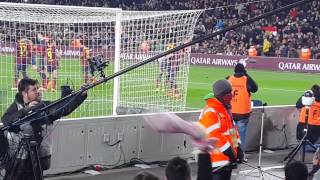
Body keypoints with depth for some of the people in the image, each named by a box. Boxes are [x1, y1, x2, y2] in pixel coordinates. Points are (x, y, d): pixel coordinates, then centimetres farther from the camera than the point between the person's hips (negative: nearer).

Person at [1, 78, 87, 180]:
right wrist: (25, 110, -29)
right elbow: (6, 121, -21)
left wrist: (81, 95, -21)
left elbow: (65, 106, -7)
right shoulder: (16, 107, -3)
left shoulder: (45, 106, 5)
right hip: (18, 159, -3)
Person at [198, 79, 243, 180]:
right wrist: (229, 152, -20)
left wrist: (238, 149, 13)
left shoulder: (226, 109, 14)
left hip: (228, 159, 10)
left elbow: (232, 129, 22)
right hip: (217, 160, -10)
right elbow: (213, 136, -26)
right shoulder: (210, 112, -19)